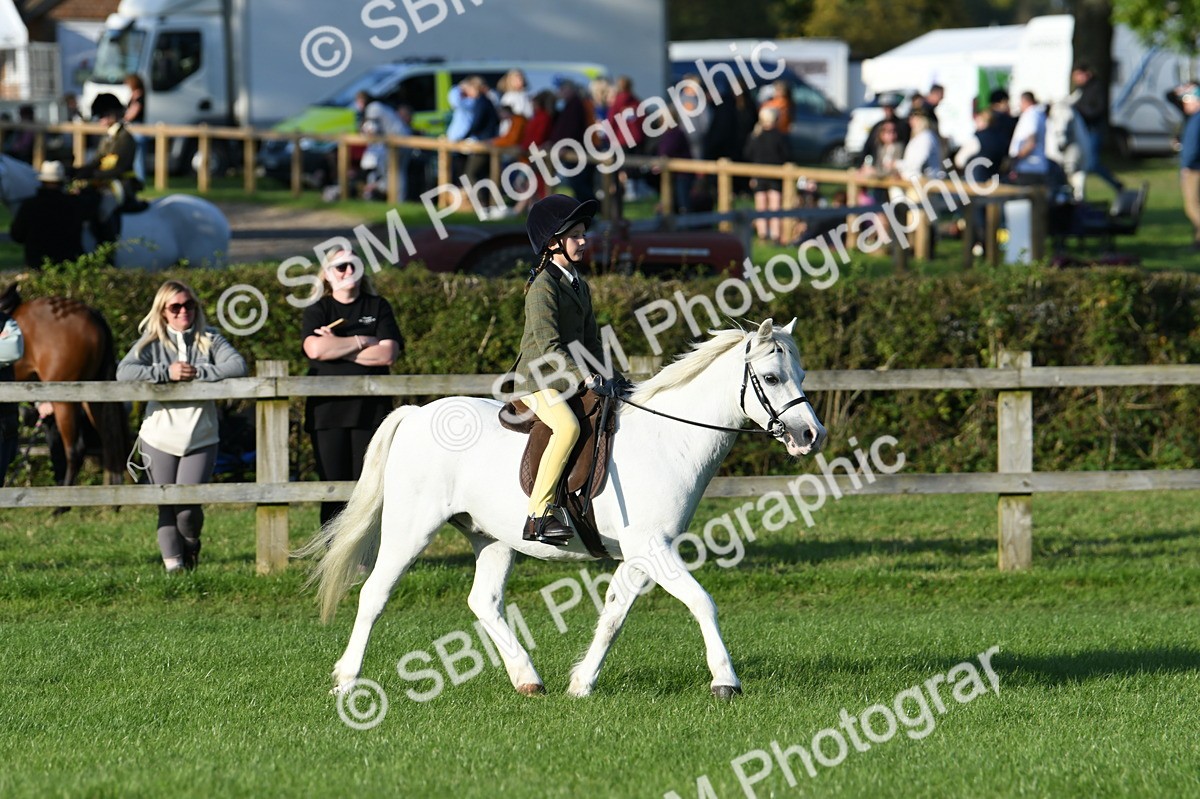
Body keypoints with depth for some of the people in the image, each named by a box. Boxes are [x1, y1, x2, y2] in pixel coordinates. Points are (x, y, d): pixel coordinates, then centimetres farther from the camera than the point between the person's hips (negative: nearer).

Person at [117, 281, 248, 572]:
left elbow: (238, 366, -12)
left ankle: (191, 546, 24)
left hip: (201, 438, -1)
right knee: (167, 506, 2)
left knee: (189, 508, -8)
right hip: (159, 438, 1)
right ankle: (173, 564, 14)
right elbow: (124, 372, -13)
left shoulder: (209, 341, 3)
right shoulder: (151, 343, 2)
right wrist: (166, 373, -22)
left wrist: (198, 372, -20)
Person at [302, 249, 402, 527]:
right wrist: (362, 342, -7)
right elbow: (315, 349, -11)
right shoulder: (317, 312, 9)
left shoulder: (378, 308, 11)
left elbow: (387, 354, -4)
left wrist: (336, 349, -7)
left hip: (371, 410, 0)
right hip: (328, 409, 0)